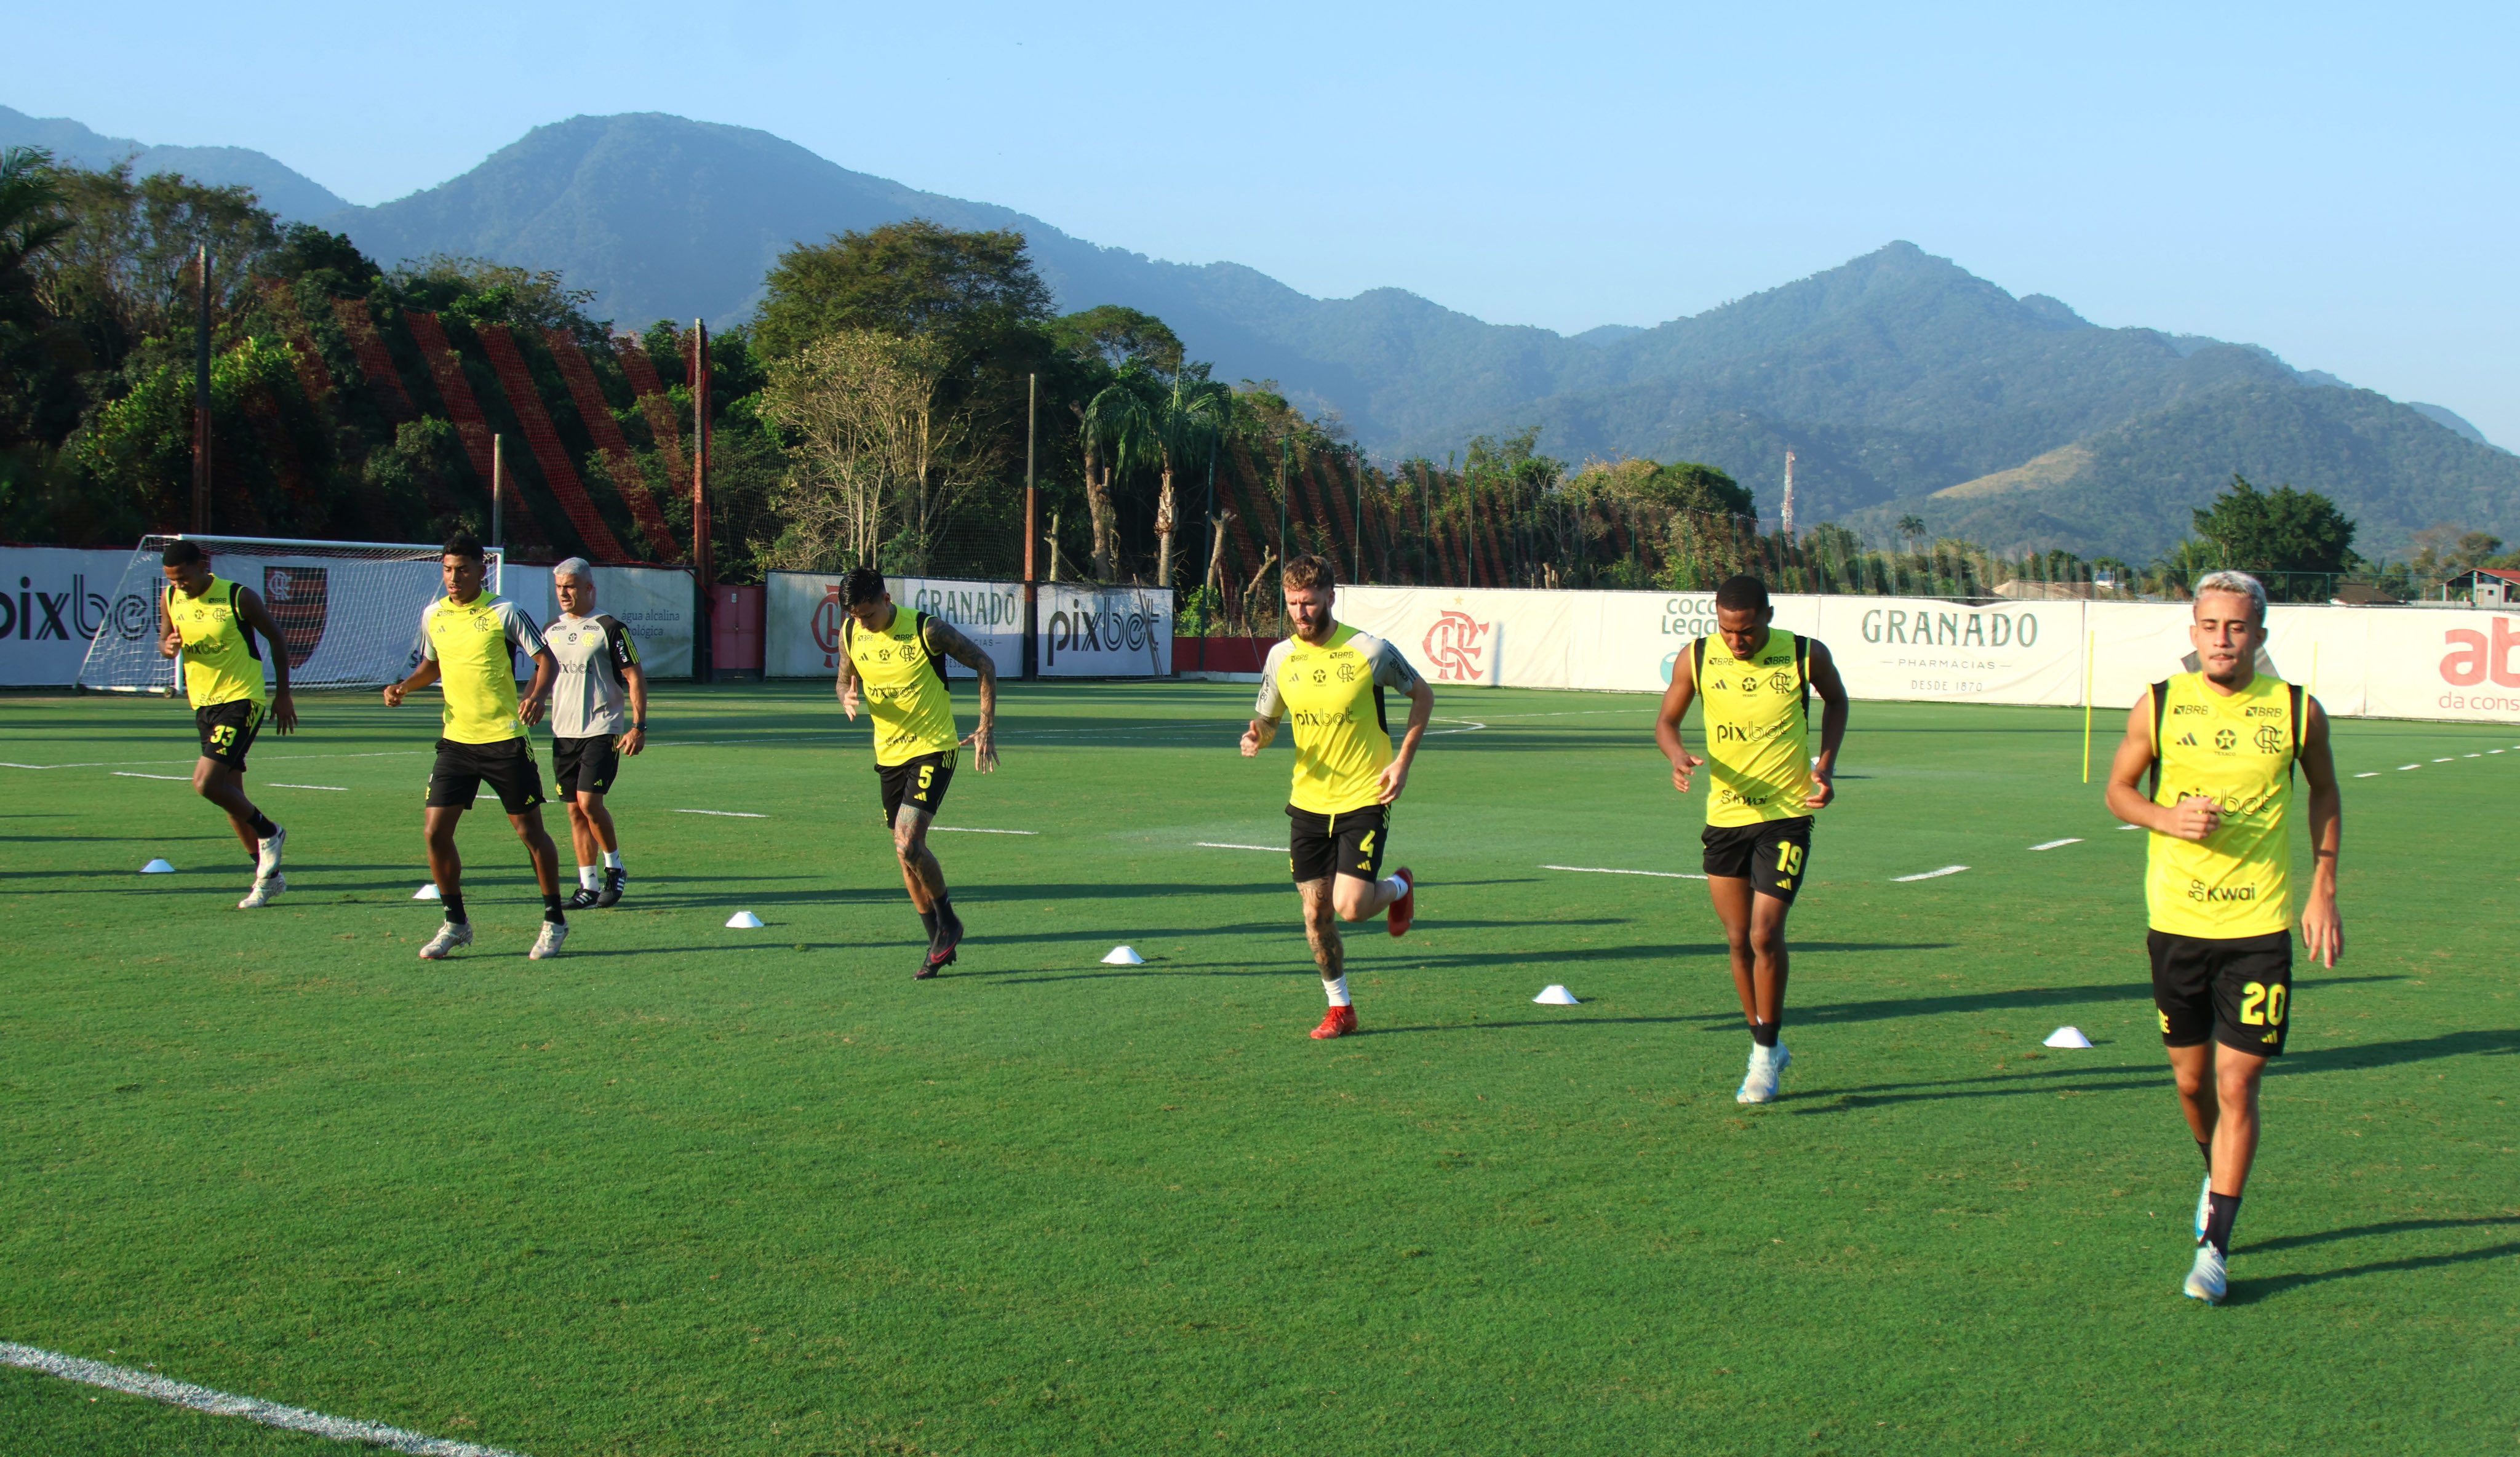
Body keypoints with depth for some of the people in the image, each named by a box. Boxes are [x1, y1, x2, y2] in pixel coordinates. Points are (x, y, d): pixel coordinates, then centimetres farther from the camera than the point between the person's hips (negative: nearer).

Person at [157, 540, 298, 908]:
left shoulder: (239, 598, -13)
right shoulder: (172, 598, 2)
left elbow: (276, 638, -3)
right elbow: (165, 638, 15)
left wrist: (283, 695, -1)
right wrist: (168, 646, -11)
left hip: (242, 700, -7)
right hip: (203, 703, 7)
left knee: (206, 783, -20)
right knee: (231, 795, 9)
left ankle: (269, 833, 3)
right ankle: (269, 876, 20)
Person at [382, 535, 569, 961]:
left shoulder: (505, 612, -7)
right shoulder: (433, 615, 8)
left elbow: (546, 659, -6)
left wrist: (537, 696, -25)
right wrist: (404, 688, 5)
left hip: (505, 739, -5)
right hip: (457, 739, 5)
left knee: (529, 830, 2)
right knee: (436, 830, -3)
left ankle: (554, 923, 16)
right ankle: (455, 923, 13)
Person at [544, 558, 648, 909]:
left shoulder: (610, 629, -6)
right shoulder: (552, 630, 12)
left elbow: (635, 677, -7)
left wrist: (639, 726, -13)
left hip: (602, 732, -6)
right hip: (563, 734, 6)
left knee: (589, 802, -15)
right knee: (575, 810, 5)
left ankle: (615, 867, 5)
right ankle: (589, 884, 11)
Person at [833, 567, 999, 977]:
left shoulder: (927, 630, -16)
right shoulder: (851, 634, -1)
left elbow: (984, 665, -5)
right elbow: (844, 681, 14)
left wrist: (986, 729, -9)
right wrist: (848, 698, -11)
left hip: (933, 750, -6)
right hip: (889, 755, 6)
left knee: (908, 844, -20)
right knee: (907, 854, 9)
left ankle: (948, 921, 4)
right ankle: (940, 944, 22)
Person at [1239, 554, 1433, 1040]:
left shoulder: (1370, 651, -11)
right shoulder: (1280, 658, 1)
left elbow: (1423, 695, 3)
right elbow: (1267, 718, 14)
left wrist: (1402, 762, -6)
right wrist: (1256, 737, -11)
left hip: (1364, 799, -4)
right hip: (1308, 801, 4)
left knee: (1351, 907, -14)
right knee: (1316, 914, 3)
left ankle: (1399, 886, 20)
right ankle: (1340, 1009, 21)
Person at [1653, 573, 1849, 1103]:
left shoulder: (1806, 656, -9)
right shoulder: (1696, 660, -6)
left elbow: (1835, 701, 12)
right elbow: (1667, 721, 7)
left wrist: (1826, 762, -2)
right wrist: (1678, 755, -16)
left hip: (1787, 814, -3)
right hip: (1725, 815, 3)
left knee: (1765, 935, -11)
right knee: (1738, 939, 8)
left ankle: (1767, 1050, 6)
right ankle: (1765, 1047, 26)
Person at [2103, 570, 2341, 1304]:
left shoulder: (2298, 711, -3)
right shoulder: (2158, 706, -3)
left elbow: (2324, 791, 14)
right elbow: (2118, 789, 9)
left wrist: (2323, 887, 6)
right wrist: (2168, 817, -13)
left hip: (2261, 924, -1)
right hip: (2176, 920, 1)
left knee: (2236, 1085, -5)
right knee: (2191, 1079, 12)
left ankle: (2214, 1247, 1)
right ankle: (2218, 1178, 43)